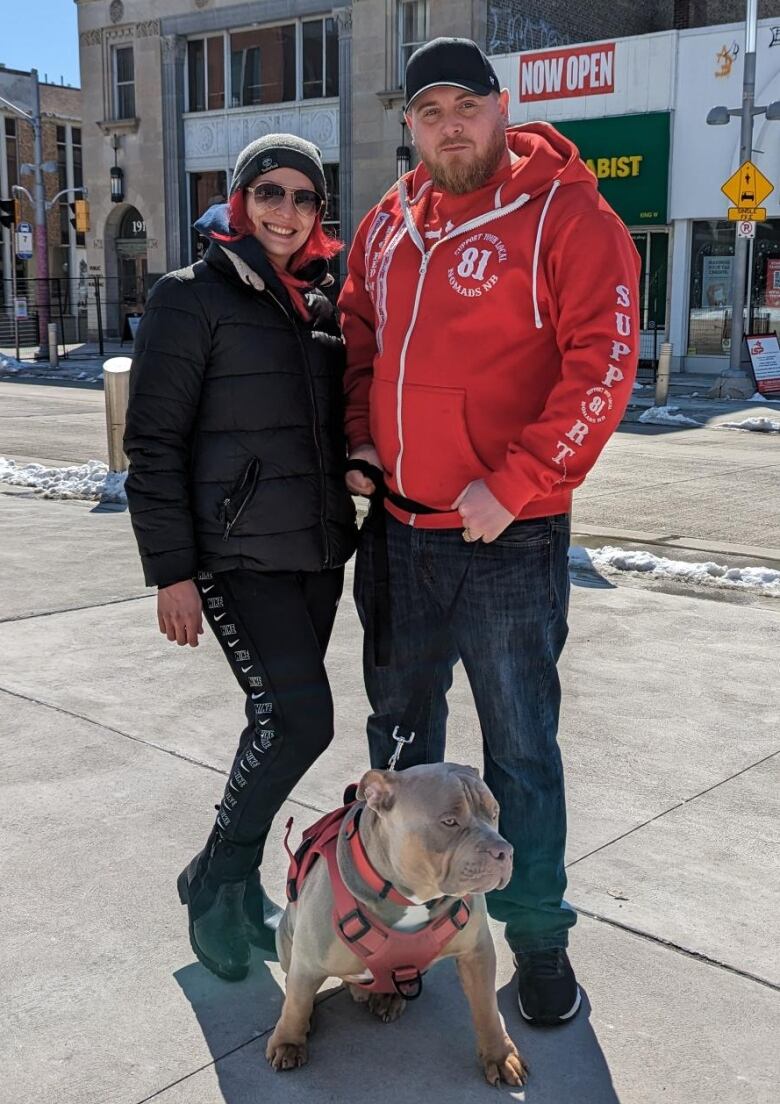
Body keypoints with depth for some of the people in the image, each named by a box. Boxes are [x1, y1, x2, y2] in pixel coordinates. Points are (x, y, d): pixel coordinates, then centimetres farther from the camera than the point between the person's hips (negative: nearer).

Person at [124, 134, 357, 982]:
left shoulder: (321, 305, 13)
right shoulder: (192, 298, -5)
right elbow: (154, 443, -9)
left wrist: (345, 526, 15)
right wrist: (171, 570, -14)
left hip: (317, 551, 6)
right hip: (238, 553, -6)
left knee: (278, 720, 10)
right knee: (299, 718, -14)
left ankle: (237, 887, 27)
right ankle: (215, 879, 8)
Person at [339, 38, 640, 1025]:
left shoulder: (563, 213, -10)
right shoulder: (387, 224, 9)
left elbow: (602, 363, -17)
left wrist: (513, 487, -20)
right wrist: (358, 442, 8)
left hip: (509, 538, -6)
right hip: (398, 527, 6)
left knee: (520, 745, 4)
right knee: (398, 720, 20)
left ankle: (538, 936, 22)